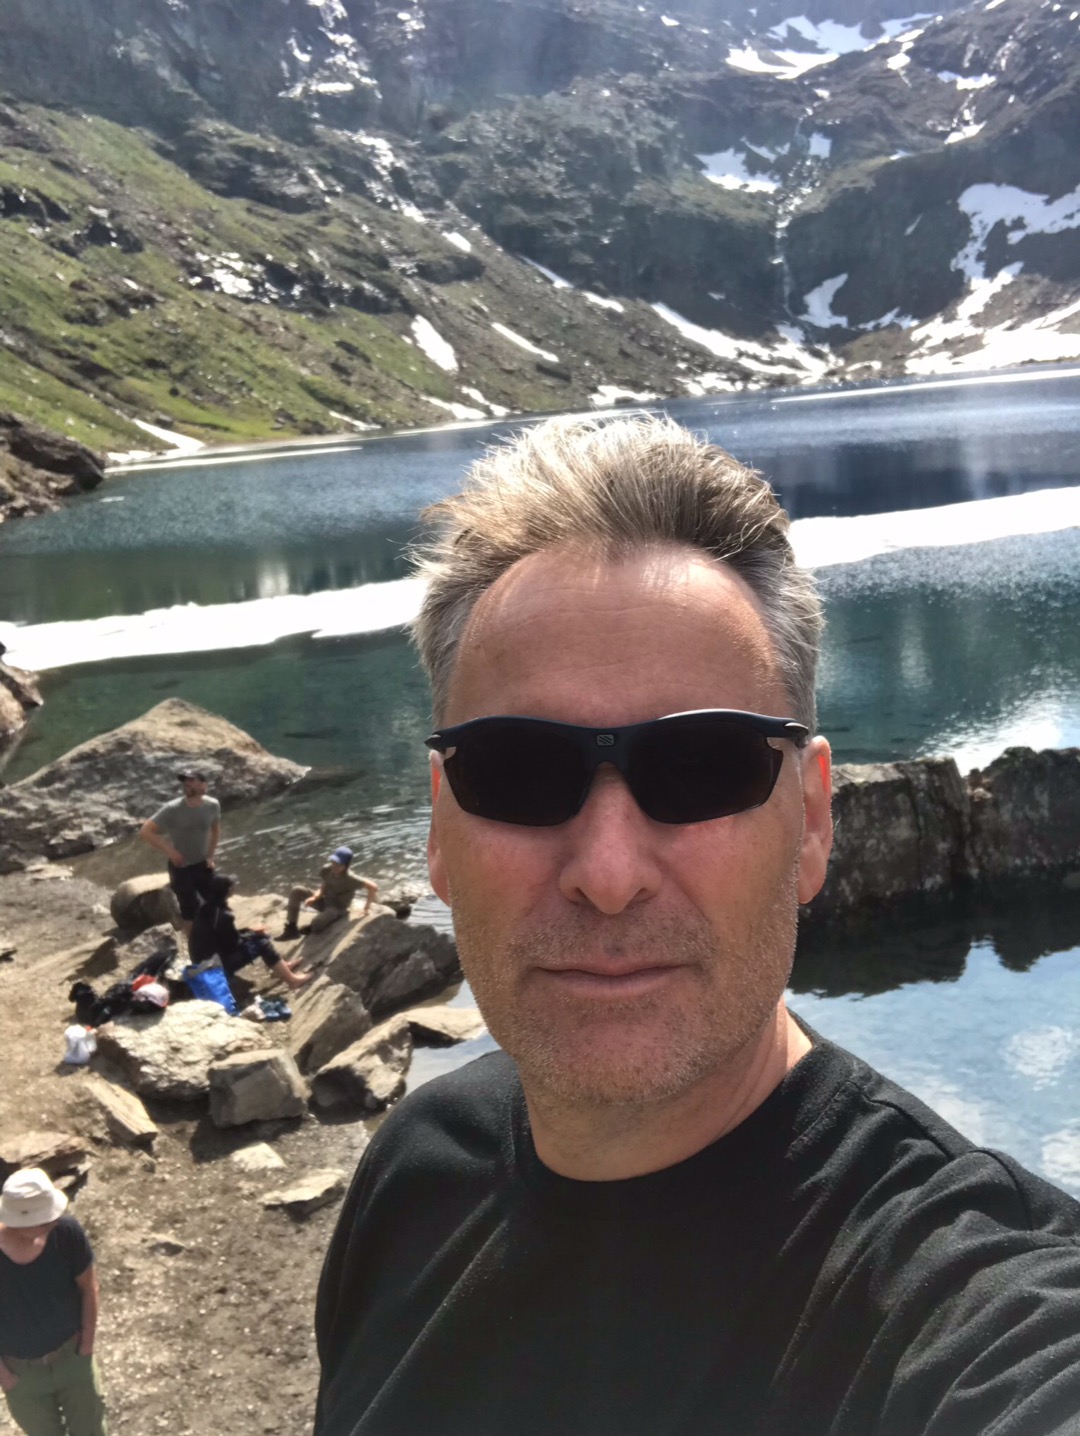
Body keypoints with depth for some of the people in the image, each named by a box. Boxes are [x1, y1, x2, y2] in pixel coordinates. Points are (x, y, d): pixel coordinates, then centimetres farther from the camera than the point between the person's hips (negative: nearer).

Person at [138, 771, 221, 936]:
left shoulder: (212, 805, -11)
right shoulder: (172, 809, -23)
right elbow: (145, 831, -22)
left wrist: (210, 856, 1)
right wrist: (169, 851, -27)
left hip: (202, 864, 4)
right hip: (181, 867, -4)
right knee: (190, 910, 2)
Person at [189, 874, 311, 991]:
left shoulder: (206, 909, 0)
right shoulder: (223, 915, -27)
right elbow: (234, 943, -15)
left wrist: (249, 931, 10)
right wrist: (252, 932, 2)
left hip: (204, 960, 9)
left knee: (256, 936, 15)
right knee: (261, 942, -6)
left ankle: (281, 967, 26)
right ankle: (292, 980, 3)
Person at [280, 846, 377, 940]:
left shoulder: (350, 879, -30)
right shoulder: (327, 869, -12)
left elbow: (373, 887, -26)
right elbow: (323, 888, 1)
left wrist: (367, 907, -15)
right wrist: (314, 897, -19)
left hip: (338, 909, -6)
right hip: (325, 901, 6)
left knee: (316, 925, -34)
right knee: (297, 892, -11)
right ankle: (291, 928, -6)